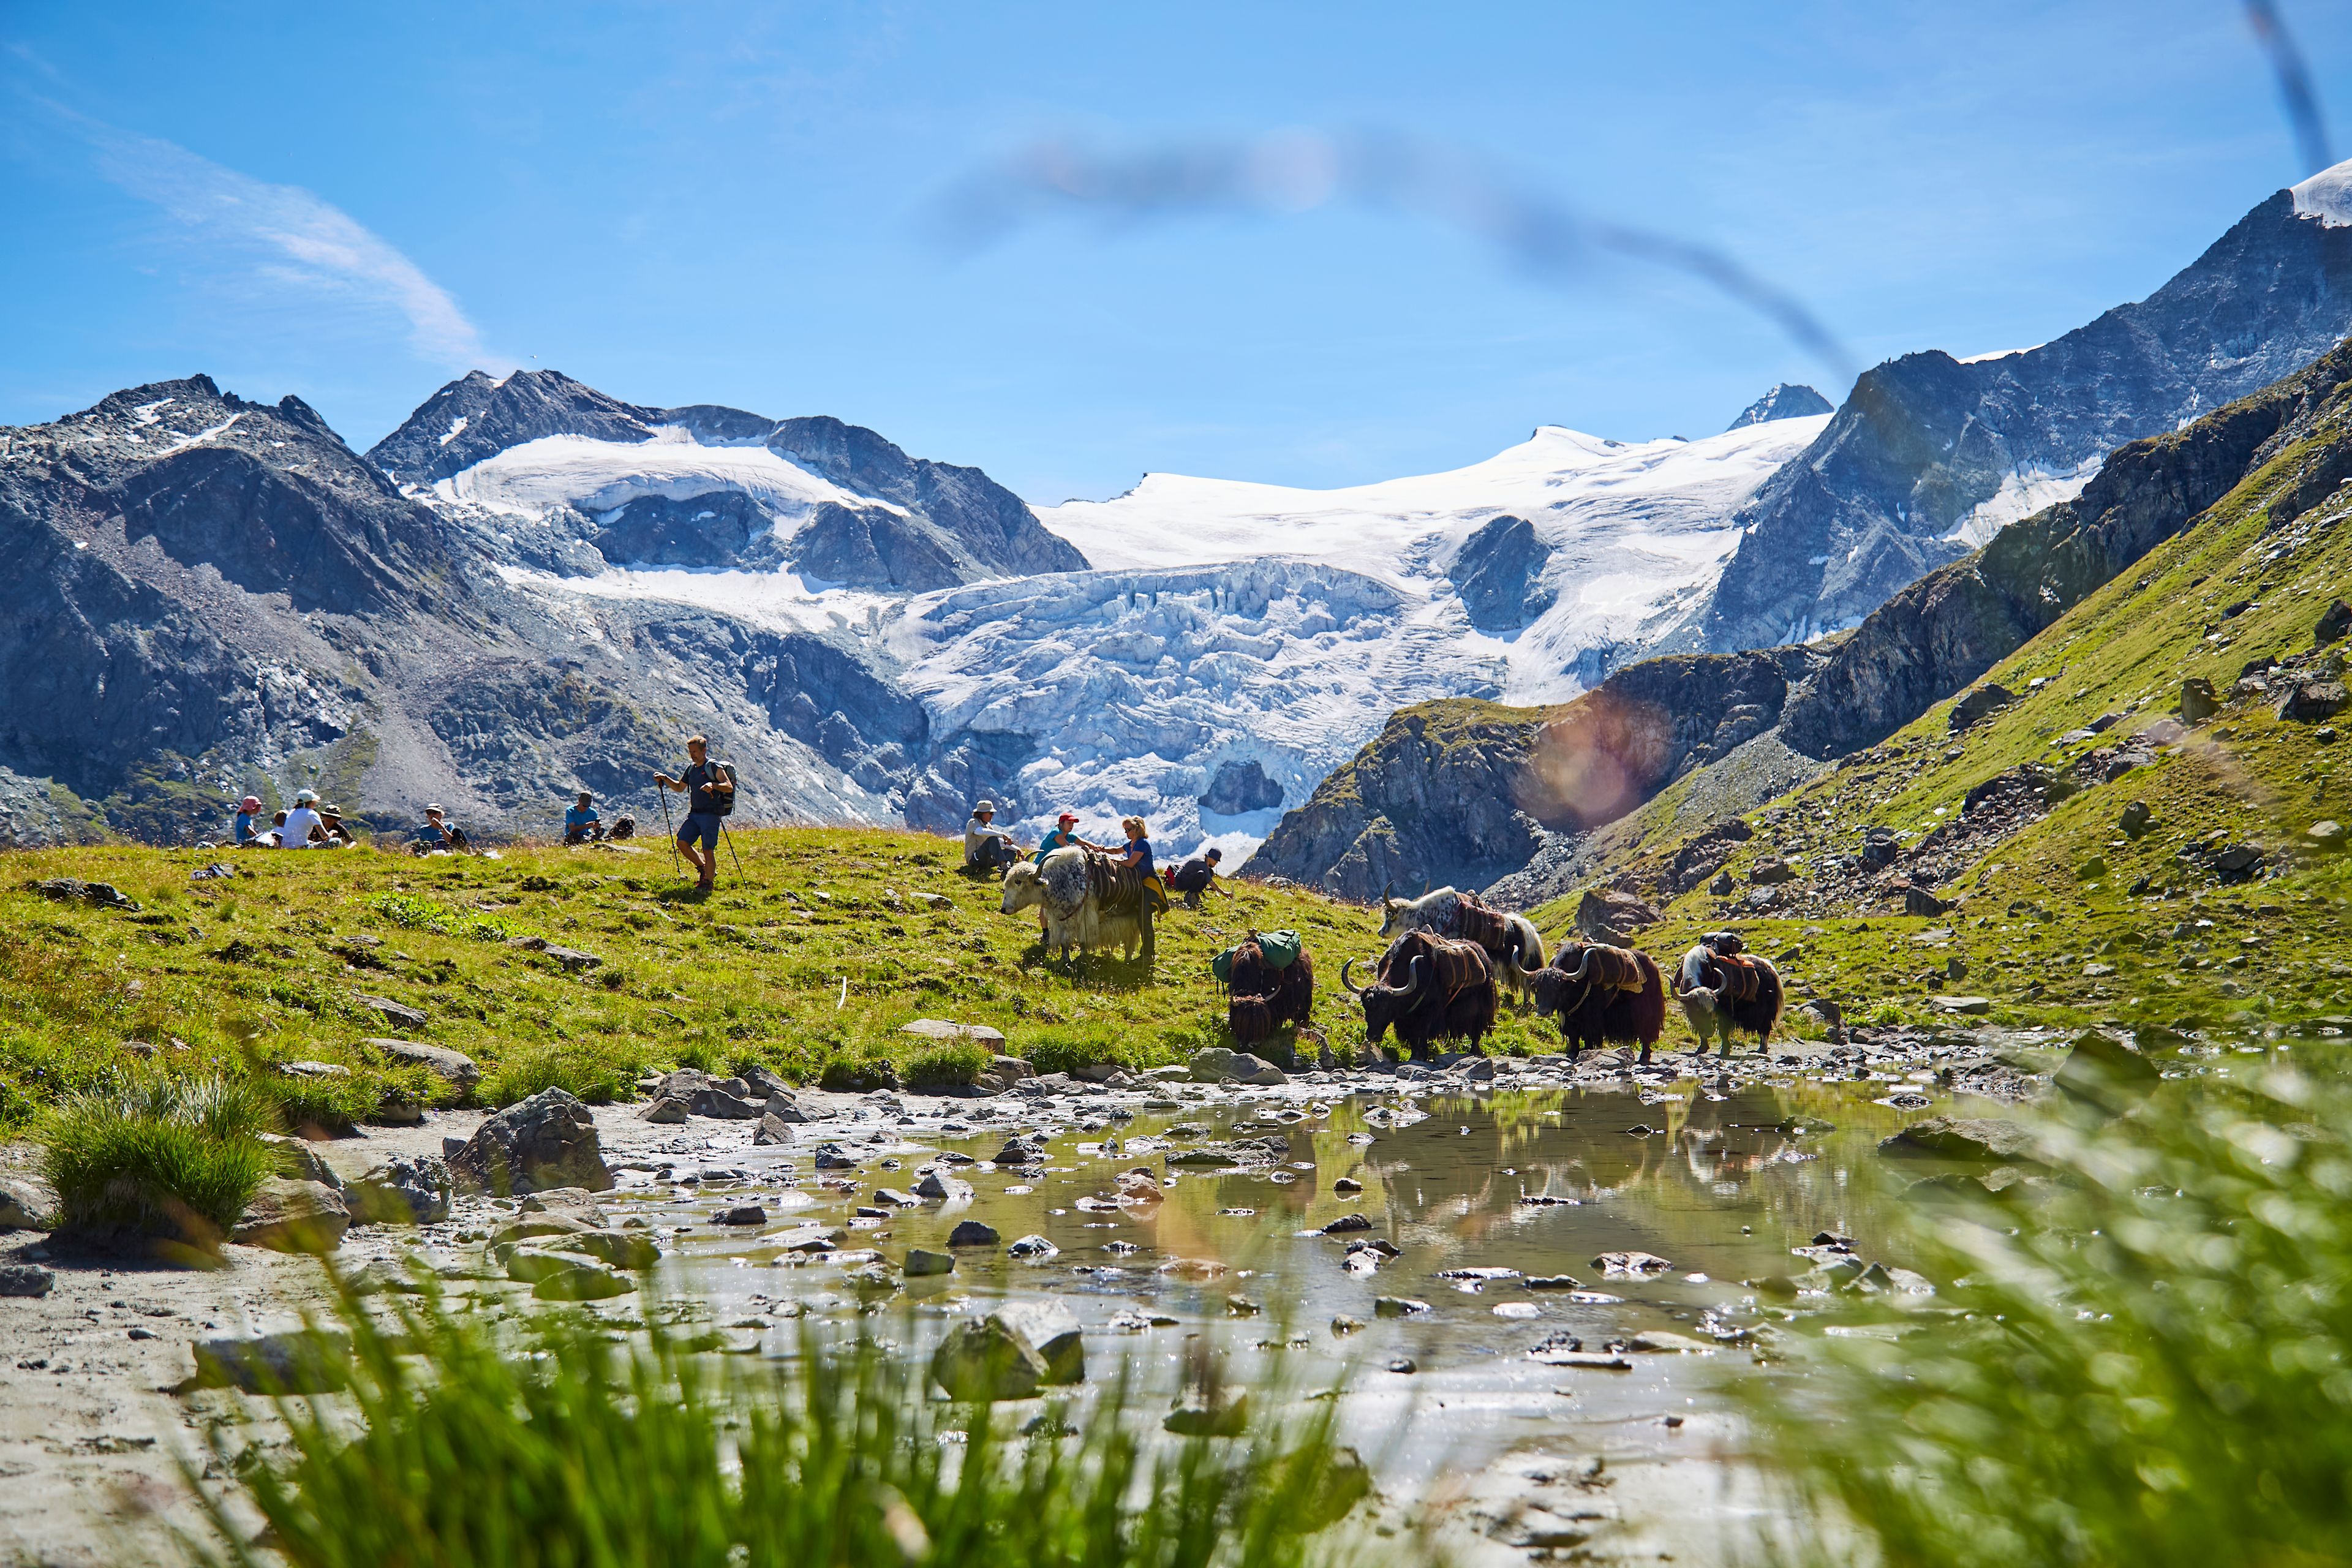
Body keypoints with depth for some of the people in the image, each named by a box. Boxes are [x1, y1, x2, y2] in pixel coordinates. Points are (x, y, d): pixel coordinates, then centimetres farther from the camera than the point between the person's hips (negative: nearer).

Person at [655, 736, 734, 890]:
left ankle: (709, 882, 5)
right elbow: (680, 788, 28)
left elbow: (729, 787, -18)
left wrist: (713, 785, -36)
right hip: (694, 814, 8)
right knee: (682, 842, 0)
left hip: (710, 815, -8)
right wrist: (665, 779, 12)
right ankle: (704, 868, 18)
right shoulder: (691, 768, 15)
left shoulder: (714, 767, -8)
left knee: (708, 850, -7)